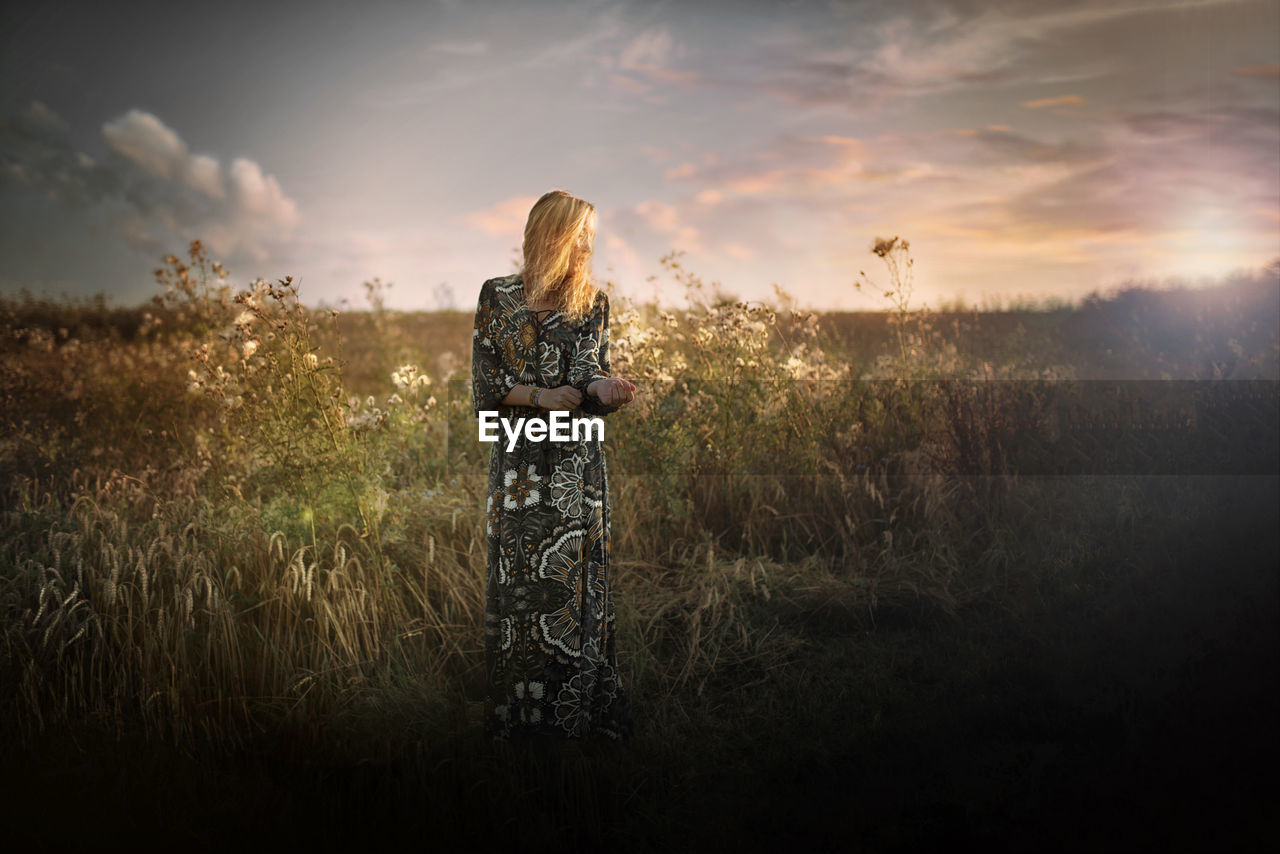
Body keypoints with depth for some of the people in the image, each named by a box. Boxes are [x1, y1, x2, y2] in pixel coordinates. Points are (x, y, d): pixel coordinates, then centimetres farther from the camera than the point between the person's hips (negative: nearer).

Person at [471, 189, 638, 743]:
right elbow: (484, 383, 2)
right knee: (518, 582, 3)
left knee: (573, 582, 0)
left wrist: (604, 387, -24)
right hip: (519, 461, 0)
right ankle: (516, 714, 17)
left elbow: (588, 374, -2)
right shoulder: (497, 296, 3)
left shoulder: (593, 302, 5)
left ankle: (574, 711, 12)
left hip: (576, 465, 0)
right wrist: (539, 396, -12)